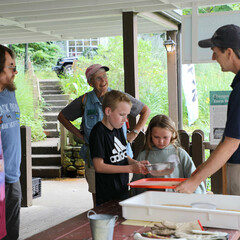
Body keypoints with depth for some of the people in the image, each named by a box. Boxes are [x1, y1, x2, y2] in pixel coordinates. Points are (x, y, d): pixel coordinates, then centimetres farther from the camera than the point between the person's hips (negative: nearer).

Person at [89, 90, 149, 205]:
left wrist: (136, 163, -3)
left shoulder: (118, 129, 9)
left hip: (123, 191, 8)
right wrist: (130, 168, -20)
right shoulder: (98, 132, -16)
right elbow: (99, 166, -20)